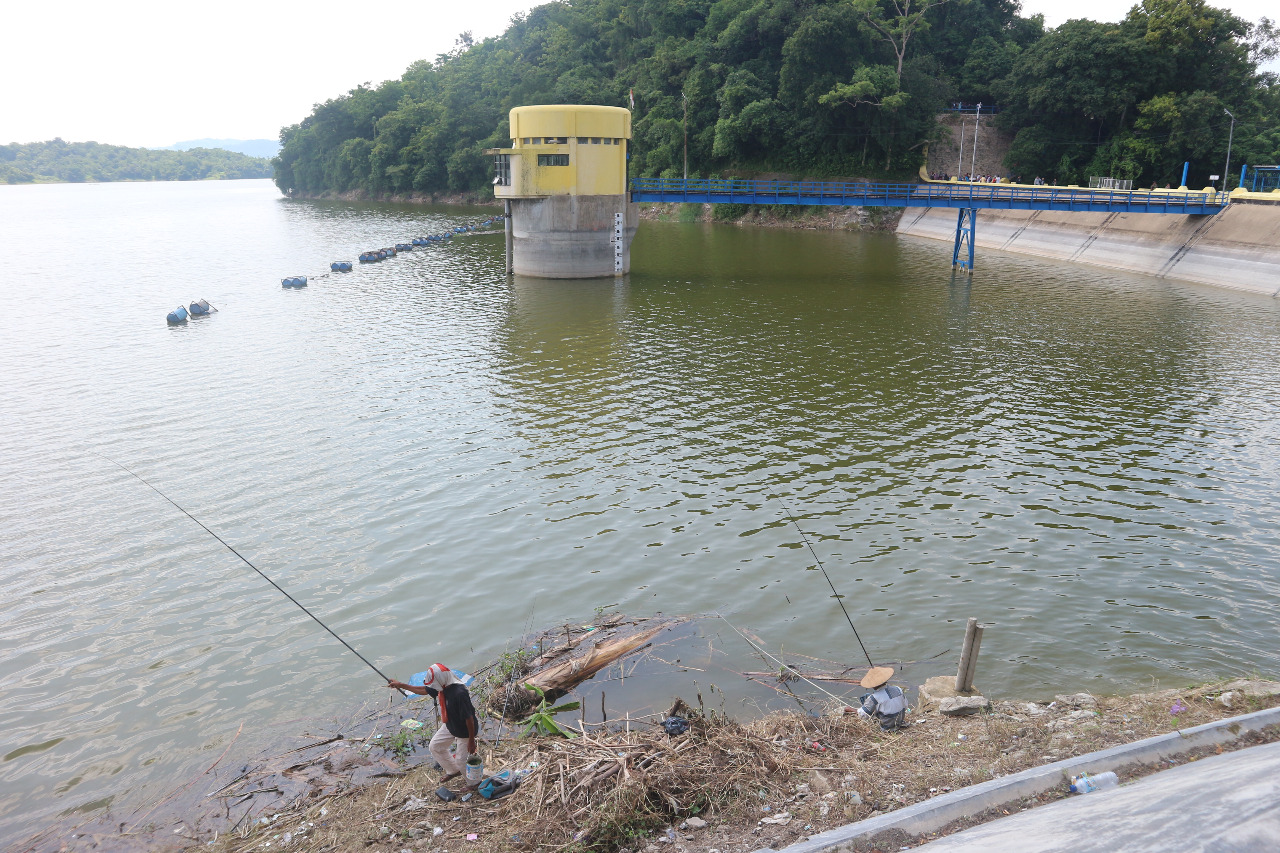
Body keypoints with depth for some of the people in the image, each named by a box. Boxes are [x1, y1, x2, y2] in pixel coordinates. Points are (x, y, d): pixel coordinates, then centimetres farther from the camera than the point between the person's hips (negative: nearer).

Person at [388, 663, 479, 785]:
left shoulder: (459, 694, -38)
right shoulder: (442, 687, -12)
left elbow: (469, 718, -31)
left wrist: (471, 740, -22)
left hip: (465, 732, -8)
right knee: (435, 747, 19)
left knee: (461, 763, 1)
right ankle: (453, 771, 40)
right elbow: (423, 690, 7)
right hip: (450, 726, 9)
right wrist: (401, 685, 9)